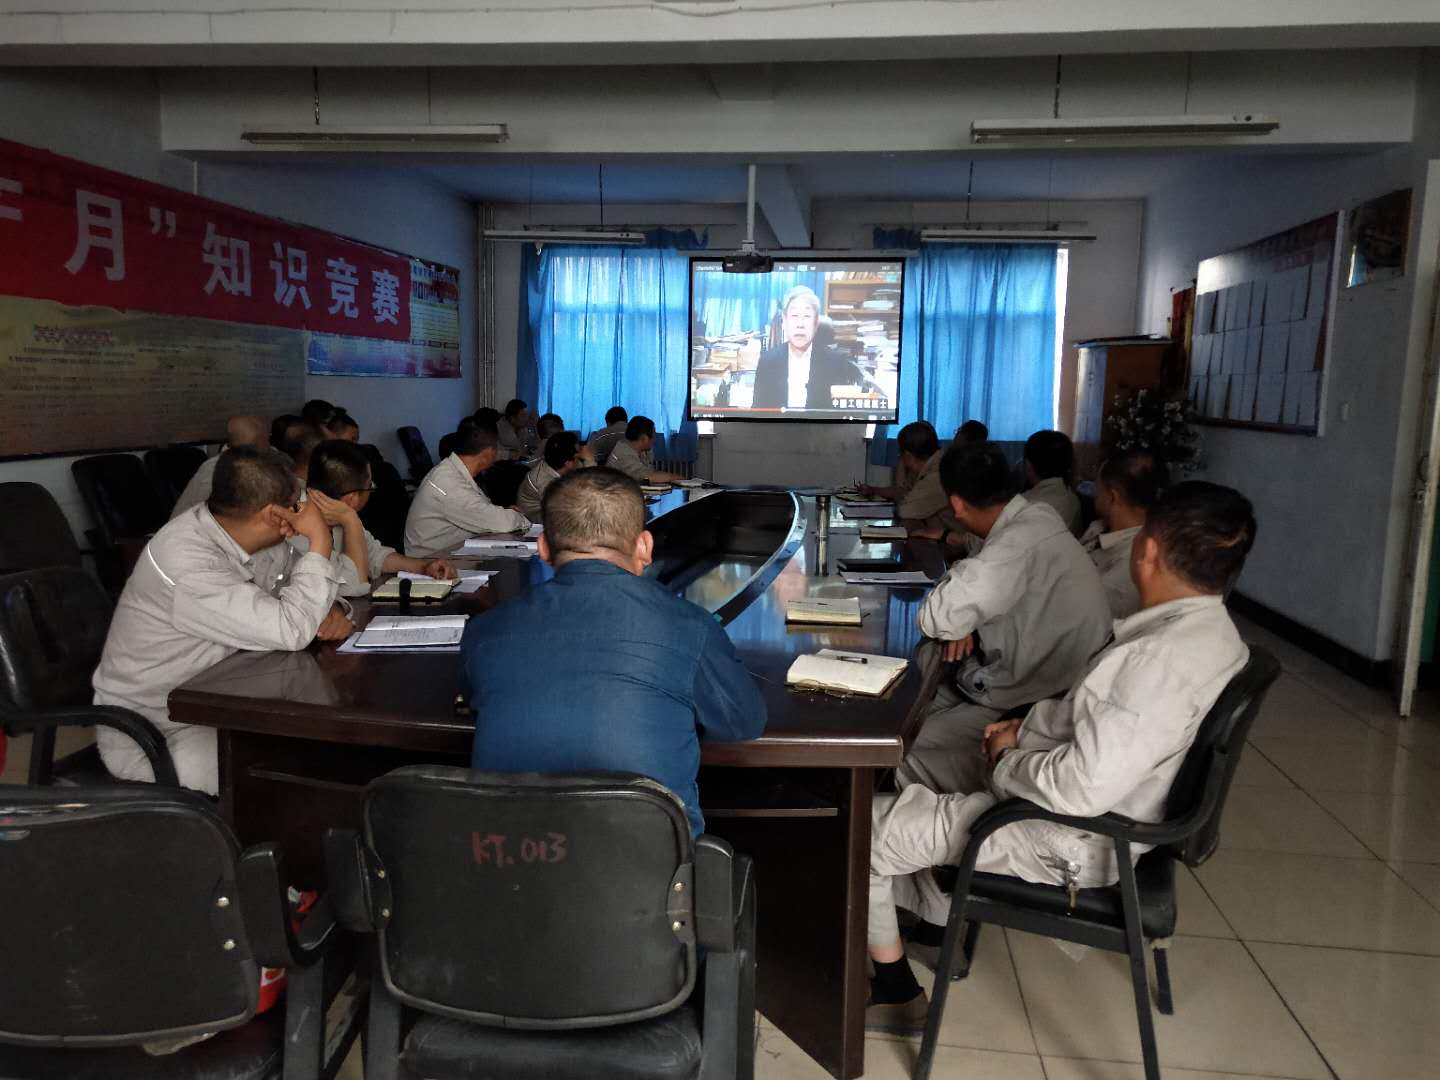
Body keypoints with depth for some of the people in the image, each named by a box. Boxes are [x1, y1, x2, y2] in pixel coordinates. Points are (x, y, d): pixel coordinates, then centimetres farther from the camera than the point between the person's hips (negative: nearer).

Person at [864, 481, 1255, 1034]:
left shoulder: (1163, 660, -32)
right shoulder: (1206, 629, -1)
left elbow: (1083, 788, -33)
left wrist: (1006, 762, -15)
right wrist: (1028, 727, 4)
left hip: (1071, 843, -10)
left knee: (861, 829, -4)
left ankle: (895, 990, 16)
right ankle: (937, 928, 33)